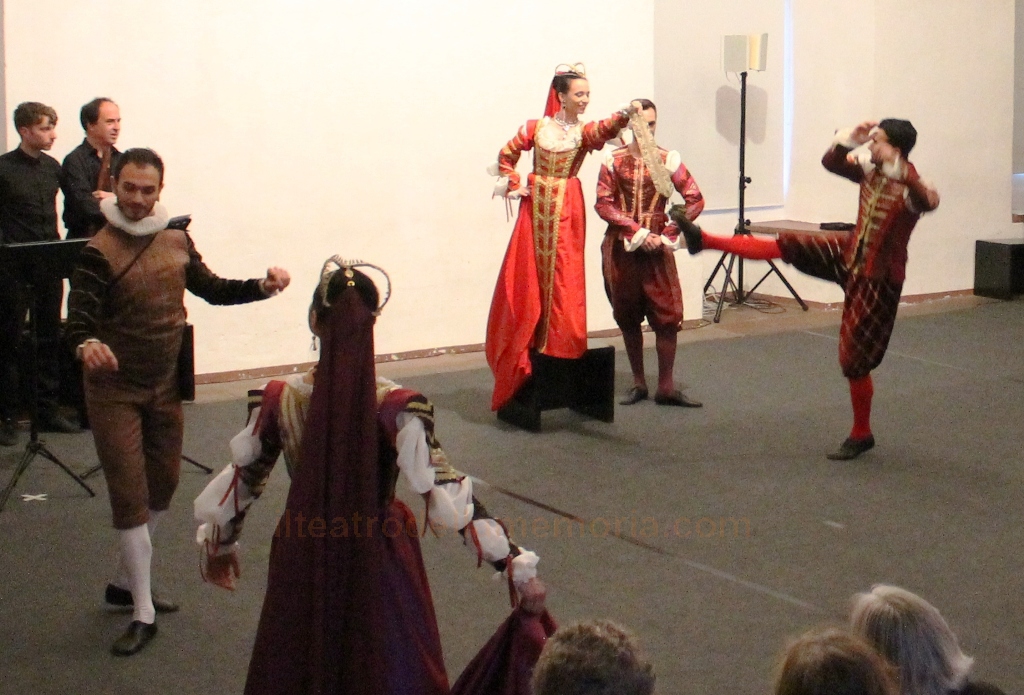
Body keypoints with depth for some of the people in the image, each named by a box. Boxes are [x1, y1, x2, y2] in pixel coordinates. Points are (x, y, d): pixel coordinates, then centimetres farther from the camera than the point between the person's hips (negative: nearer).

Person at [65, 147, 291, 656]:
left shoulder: (176, 242, 3)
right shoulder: (99, 251, -16)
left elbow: (212, 290, 14)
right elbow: (80, 315, -25)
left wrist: (263, 286, -2)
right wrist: (86, 343, -47)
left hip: (165, 386, 6)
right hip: (115, 391, -6)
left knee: (162, 486, 17)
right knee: (129, 495, -5)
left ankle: (125, 582, 37)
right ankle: (143, 614, 4)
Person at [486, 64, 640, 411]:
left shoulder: (585, 132, 2)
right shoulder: (535, 128, 4)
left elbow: (604, 130, -21)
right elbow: (507, 155, 14)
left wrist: (624, 115, -40)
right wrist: (513, 185, 2)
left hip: (567, 209, 0)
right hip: (535, 207, 1)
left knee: (563, 275, -4)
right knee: (528, 274, 2)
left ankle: (559, 341, 3)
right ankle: (527, 340, 12)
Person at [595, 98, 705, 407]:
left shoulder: (669, 159, 1)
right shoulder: (614, 160, 1)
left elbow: (695, 200, -2)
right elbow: (603, 204, -5)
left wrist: (669, 232, -11)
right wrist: (636, 231, -14)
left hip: (656, 246, -1)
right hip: (621, 248, 1)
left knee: (666, 315, -4)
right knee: (628, 317, 7)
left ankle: (666, 387, 2)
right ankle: (638, 383, 18)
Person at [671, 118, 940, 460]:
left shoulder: (909, 187, -26)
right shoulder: (869, 172, -3)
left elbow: (930, 201, -49)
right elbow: (831, 162, 10)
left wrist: (898, 169, -61)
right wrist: (850, 138, -8)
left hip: (878, 279, -7)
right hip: (849, 254, 7)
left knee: (855, 358, 1)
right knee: (784, 246, 2)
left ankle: (861, 435, 19)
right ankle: (703, 239, 11)